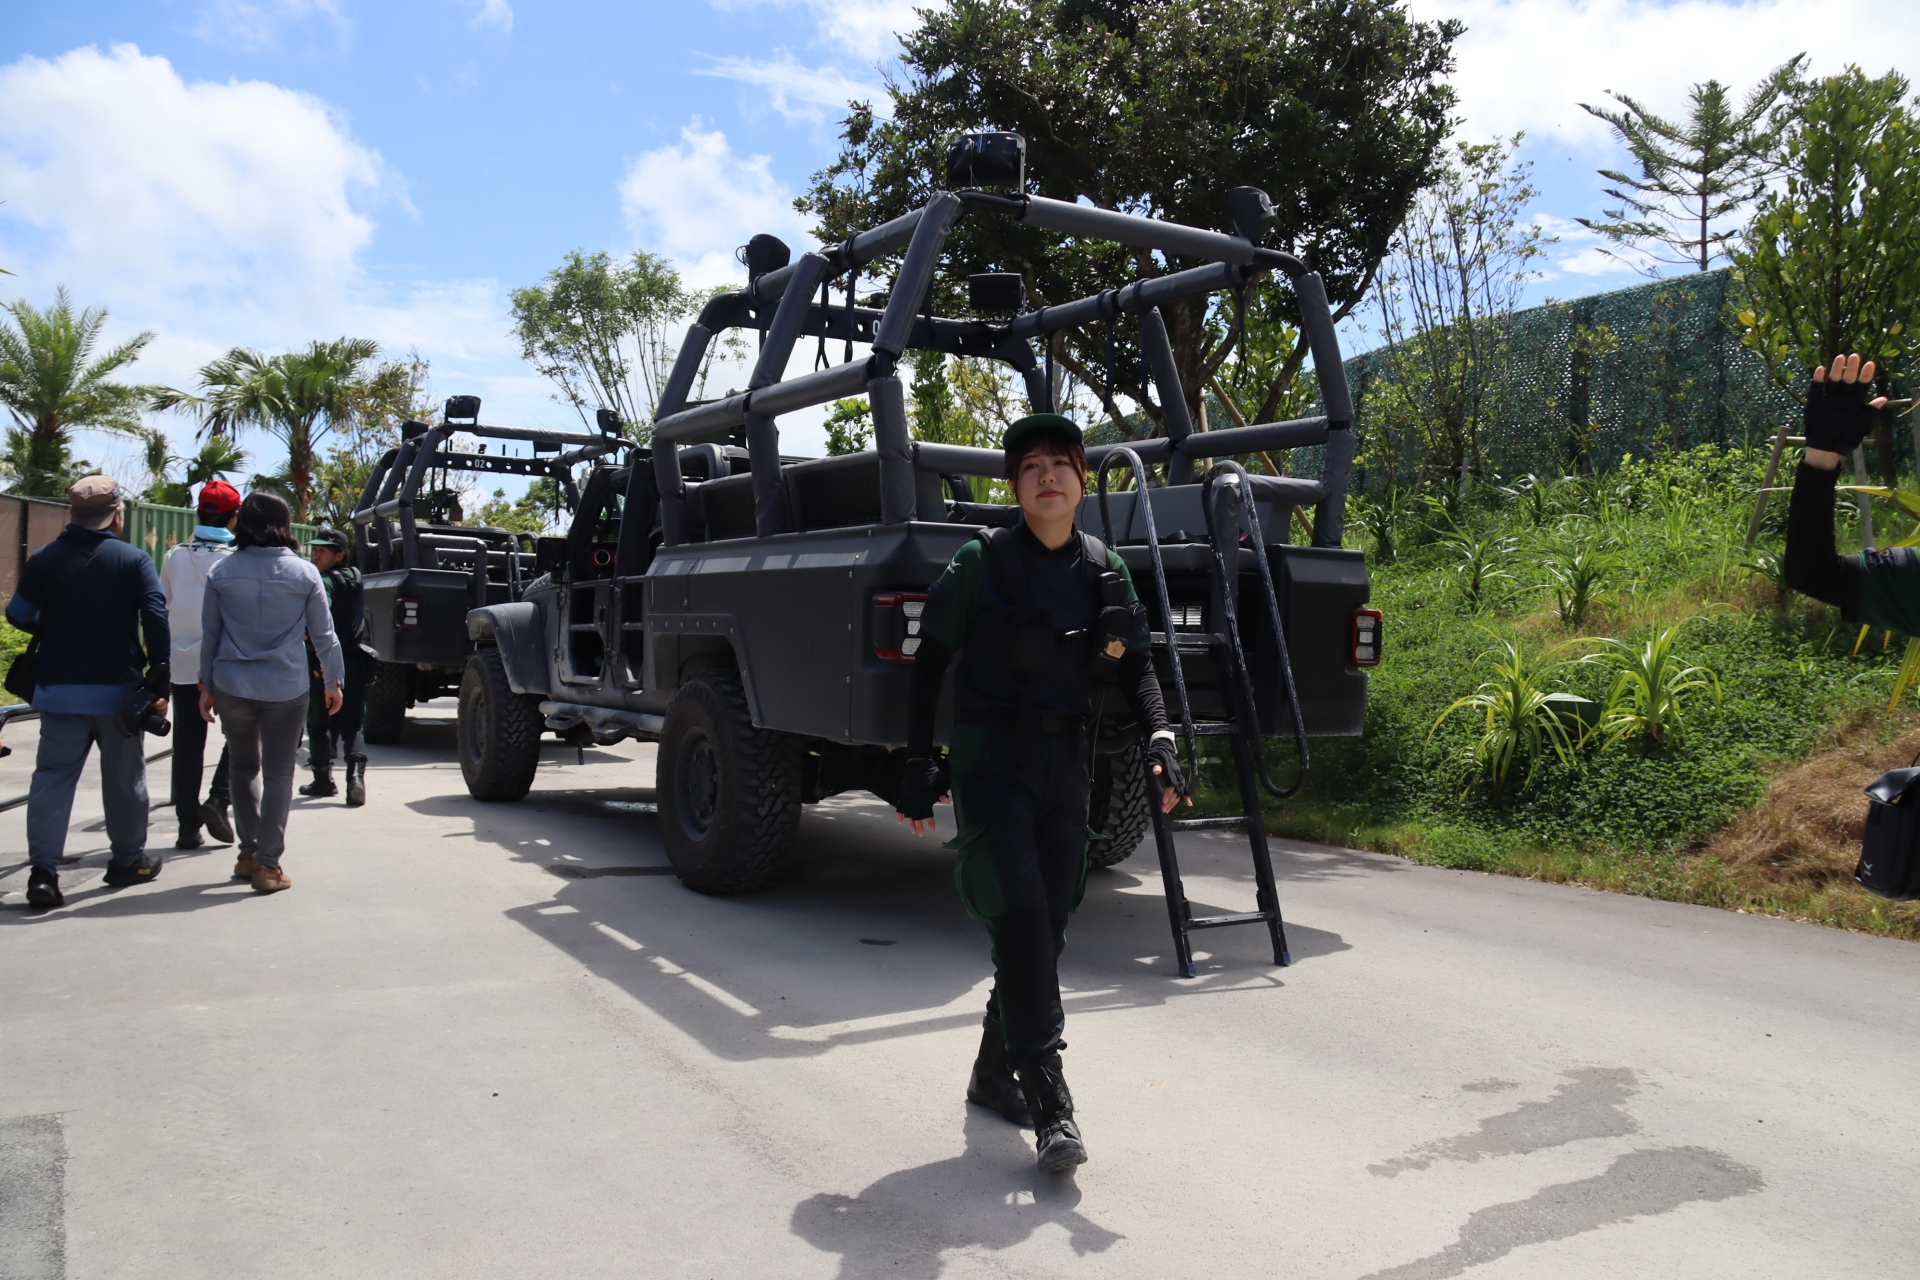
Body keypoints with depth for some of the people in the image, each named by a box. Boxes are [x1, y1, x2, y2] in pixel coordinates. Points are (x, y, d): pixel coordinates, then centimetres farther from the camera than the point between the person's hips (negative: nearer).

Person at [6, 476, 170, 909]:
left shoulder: (44, 559, -1)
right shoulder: (134, 560, -8)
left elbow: (19, 615, 6)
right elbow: (156, 620, -15)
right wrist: (159, 683, -11)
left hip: (59, 690, 2)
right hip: (119, 692, -2)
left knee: (52, 777, 7)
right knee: (124, 778, 11)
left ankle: (43, 871, 1)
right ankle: (129, 860, 24)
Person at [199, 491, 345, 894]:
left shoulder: (222, 572, 0)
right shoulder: (304, 573, -4)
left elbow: (210, 634, 5)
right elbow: (323, 634, 1)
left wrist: (206, 685, 14)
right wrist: (333, 682, 11)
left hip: (233, 686, 2)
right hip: (286, 688, -2)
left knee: (244, 767, 18)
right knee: (278, 773, 3)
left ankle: (249, 853, 21)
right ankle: (267, 864, 2)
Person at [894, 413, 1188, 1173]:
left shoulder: (1105, 571, 4)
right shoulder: (981, 564, -7)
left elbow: (1136, 668, 9)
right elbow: (930, 662, -2)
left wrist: (1159, 738, -9)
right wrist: (918, 764, -4)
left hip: (1065, 761, 5)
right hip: (989, 759, -4)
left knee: (1048, 926, 8)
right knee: (1019, 915, -15)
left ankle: (994, 1075, 27)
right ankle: (1049, 1102, -7)